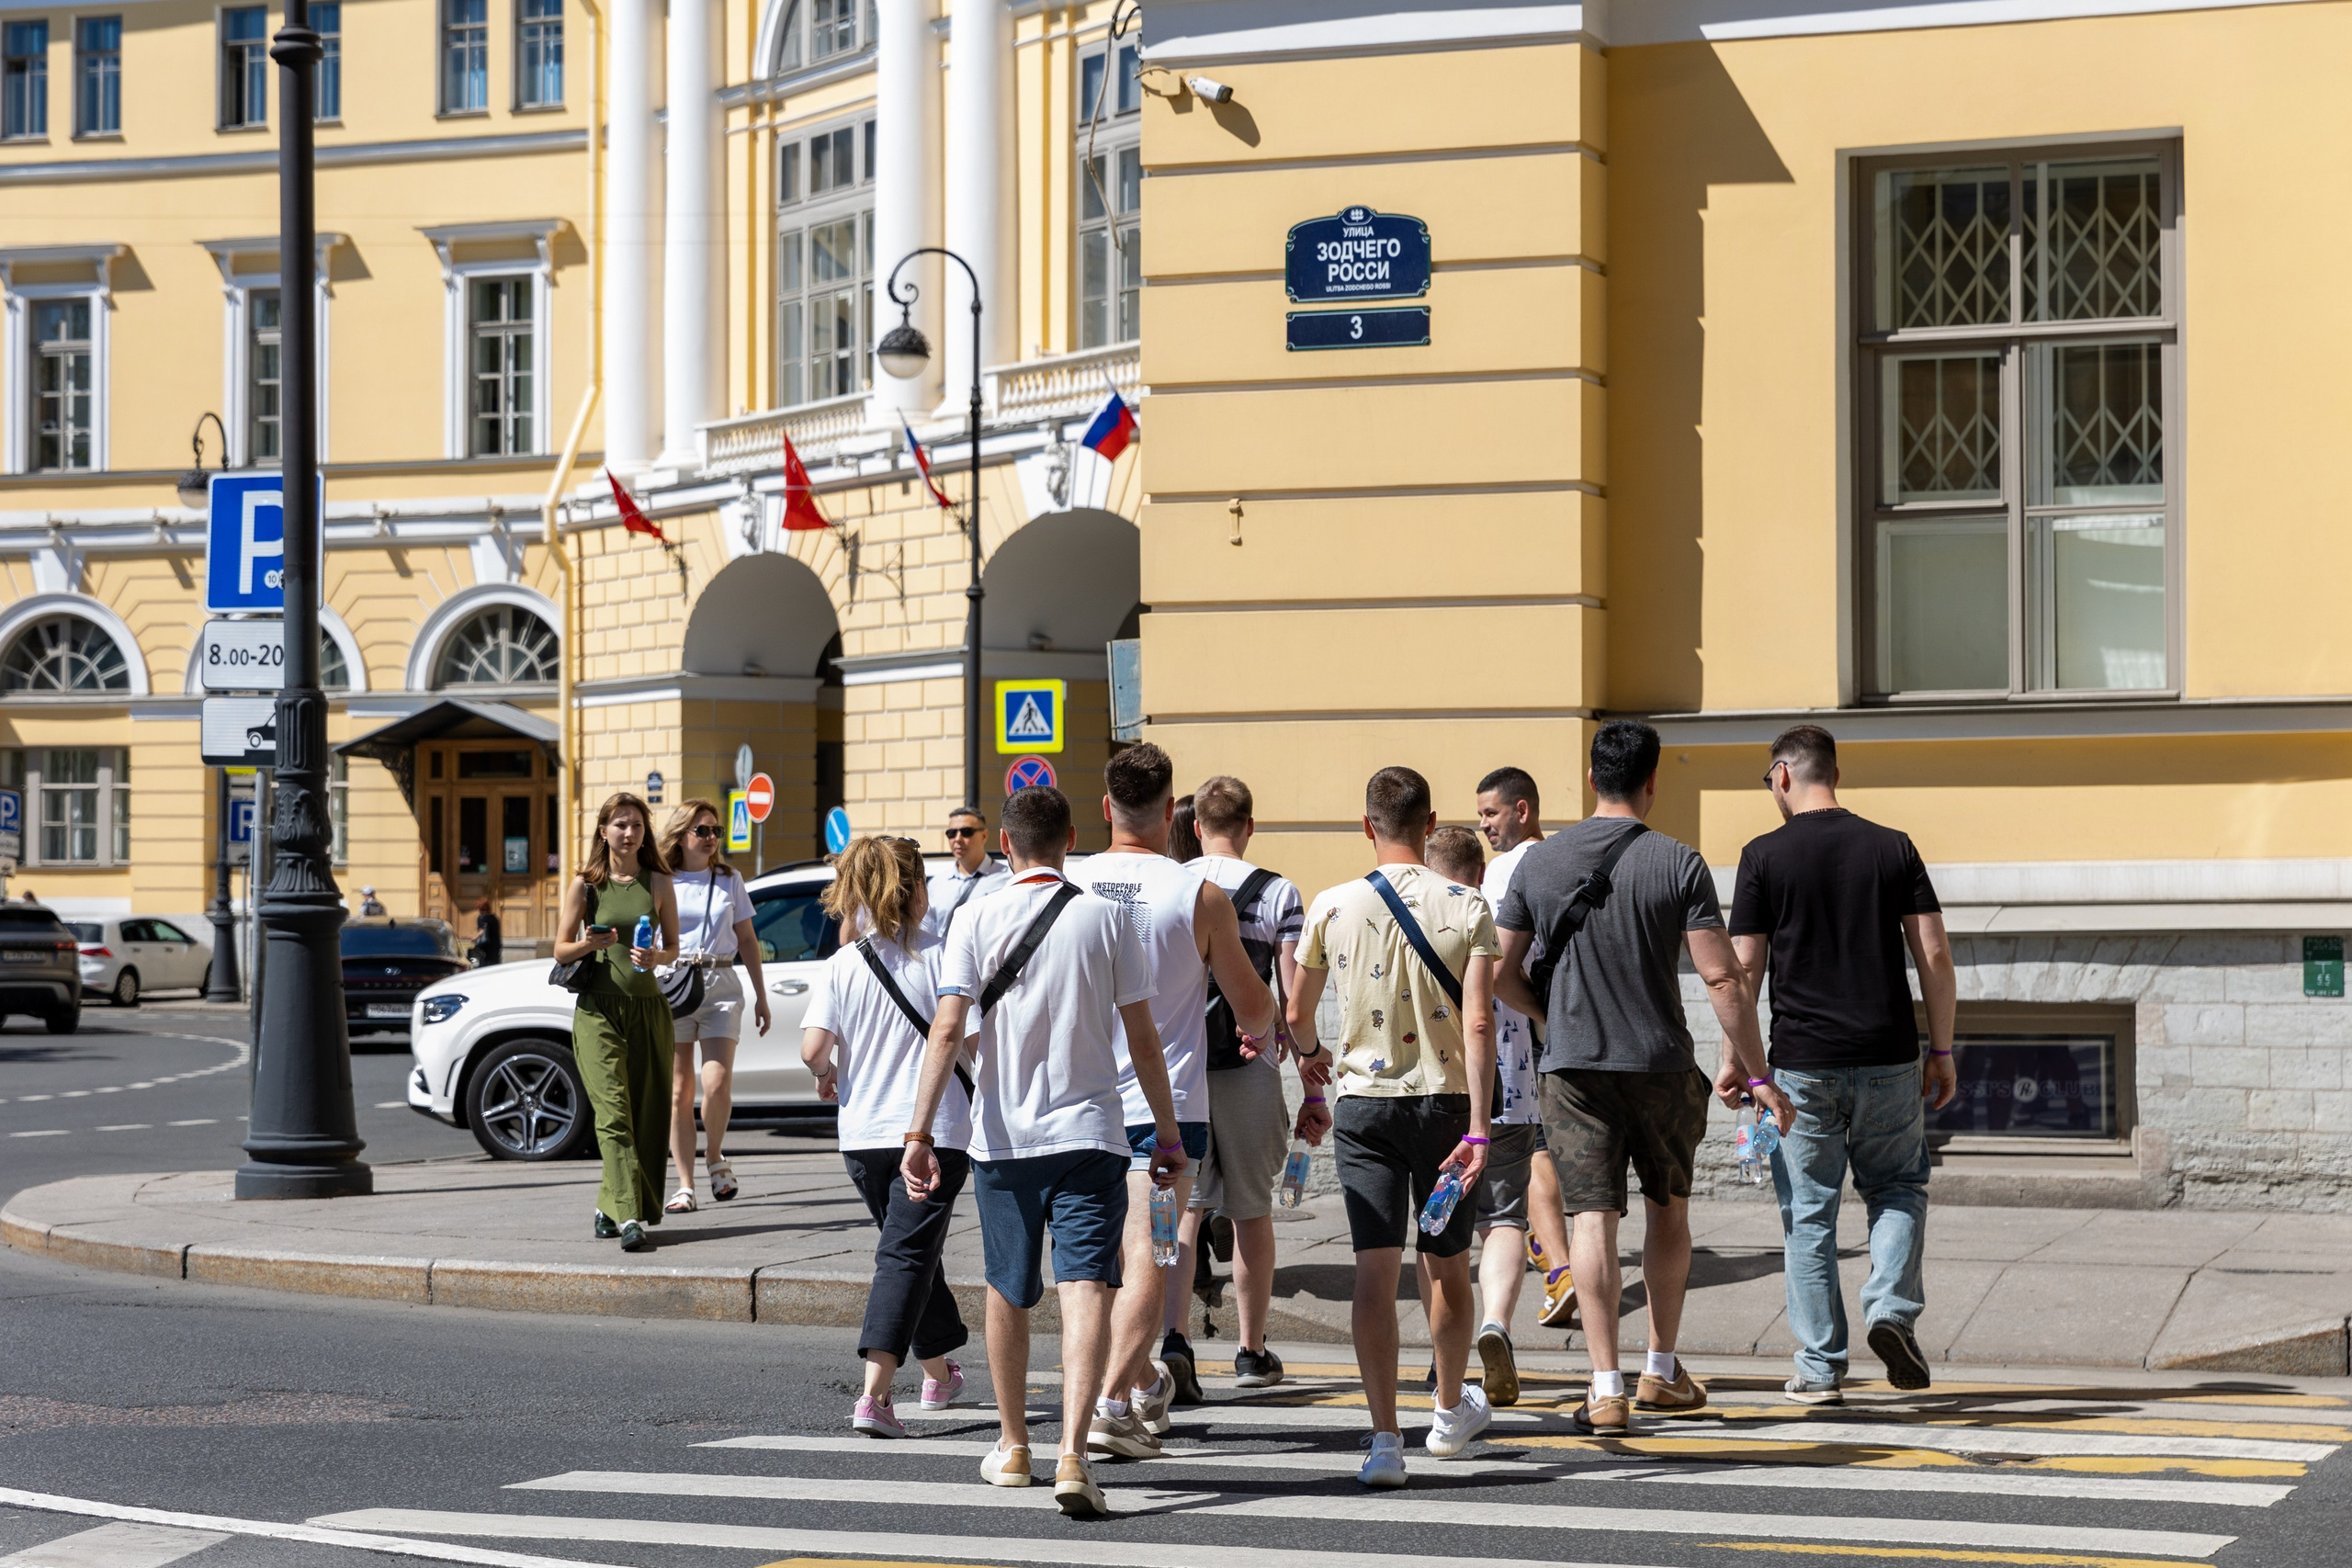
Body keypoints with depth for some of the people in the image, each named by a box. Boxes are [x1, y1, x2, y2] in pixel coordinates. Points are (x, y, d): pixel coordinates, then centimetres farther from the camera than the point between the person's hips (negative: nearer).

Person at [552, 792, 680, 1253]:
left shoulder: (658, 883, 7)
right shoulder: (585, 884, 3)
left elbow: (673, 948, 11)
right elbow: (560, 950, 6)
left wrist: (656, 957, -11)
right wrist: (589, 944, -15)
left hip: (648, 1007, 3)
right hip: (598, 1009, -3)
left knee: (647, 1115, 3)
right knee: (613, 1112, -14)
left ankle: (609, 1207, 18)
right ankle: (627, 1216, -22)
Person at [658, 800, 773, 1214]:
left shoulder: (729, 879, 12)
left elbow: (747, 940, 17)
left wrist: (761, 996, 14)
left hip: (721, 985, 1)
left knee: (717, 1084, -13)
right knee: (678, 1092, -1)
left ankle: (715, 1156, 13)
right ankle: (685, 1186, 5)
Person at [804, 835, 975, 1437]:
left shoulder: (842, 966, -1)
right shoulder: (938, 956, -7)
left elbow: (813, 1048, -10)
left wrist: (827, 1074, 12)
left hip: (863, 1135, 3)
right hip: (934, 1131, -3)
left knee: (910, 1248, 21)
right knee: (907, 1256, -6)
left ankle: (940, 1373, 35)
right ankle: (874, 1396, -21)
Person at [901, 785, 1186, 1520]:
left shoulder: (978, 920, -2)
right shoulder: (1107, 920, -1)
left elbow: (947, 1029, -10)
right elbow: (1142, 1039, 1)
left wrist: (919, 1131, -10)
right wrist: (1168, 1134, 9)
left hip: (1004, 1137, 1)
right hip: (1090, 1132, -1)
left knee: (1008, 1293, 17)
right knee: (1086, 1290, -8)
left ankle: (1012, 1446, 32)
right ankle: (1073, 1453, -25)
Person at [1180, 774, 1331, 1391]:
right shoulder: (1278, 894, -3)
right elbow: (1293, 1002, -4)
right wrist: (1313, 1091, 0)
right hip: (1249, 1070, -1)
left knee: (1181, 1208, 4)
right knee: (1252, 1214, 10)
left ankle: (1172, 1336, -13)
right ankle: (1252, 1353, 17)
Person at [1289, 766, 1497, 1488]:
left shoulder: (1332, 907, -3)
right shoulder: (1467, 908, -6)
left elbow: (1297, 1014, 8)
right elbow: (1478, 1023, -14)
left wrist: (1312, 1053, 31)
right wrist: (1477, 1129, -15)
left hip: (1364, 1102, -1)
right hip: (1445, 1102, 1)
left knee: (1375, 1269, -4)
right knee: (1448, 1267, 17)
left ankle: (1385, 1436, -15)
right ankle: (1451, 1412, 36)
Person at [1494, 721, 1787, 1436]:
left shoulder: (1538, 862, 1)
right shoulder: (1677, 864, -7)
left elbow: (1502, 974, 4)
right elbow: (1723, 979, -11)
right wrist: (1757, 1074, -5)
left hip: (1573, 1068, 1)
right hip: (1661, 1065, -1)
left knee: (1593, 1220, 0)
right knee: (1668, 1209, 18)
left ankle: (1607, 1389, -7)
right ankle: (1661, 1370, 26)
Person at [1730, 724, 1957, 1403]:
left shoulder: (1765, 856, -2)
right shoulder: (1893, 848, 3)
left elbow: (1745, 968, -4)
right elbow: (1934, 955, 1)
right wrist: (1943, 1050, 8)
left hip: (1802, 1065, -1)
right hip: (1888, 1059, 1)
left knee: (1809, 1214, 6)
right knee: (1898, 1187, 19)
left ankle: (1820, 1366, 7)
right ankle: (1891, 1308, -3)